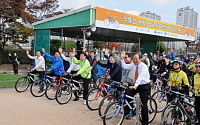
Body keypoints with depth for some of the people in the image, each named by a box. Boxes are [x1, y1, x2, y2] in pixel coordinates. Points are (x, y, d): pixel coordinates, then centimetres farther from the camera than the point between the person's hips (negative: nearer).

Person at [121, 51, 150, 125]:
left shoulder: (144, 66, -20)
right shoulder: (133, 65, 1)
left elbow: (140, 77, -33)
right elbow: (124, 66, 4)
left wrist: (135, 86, -46)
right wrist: (122, 58, -11)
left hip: (144, 86, -6)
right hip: (136, 85, 6)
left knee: (144, 105, -5)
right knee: (127, 94, -13)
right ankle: (126, 112, 5)